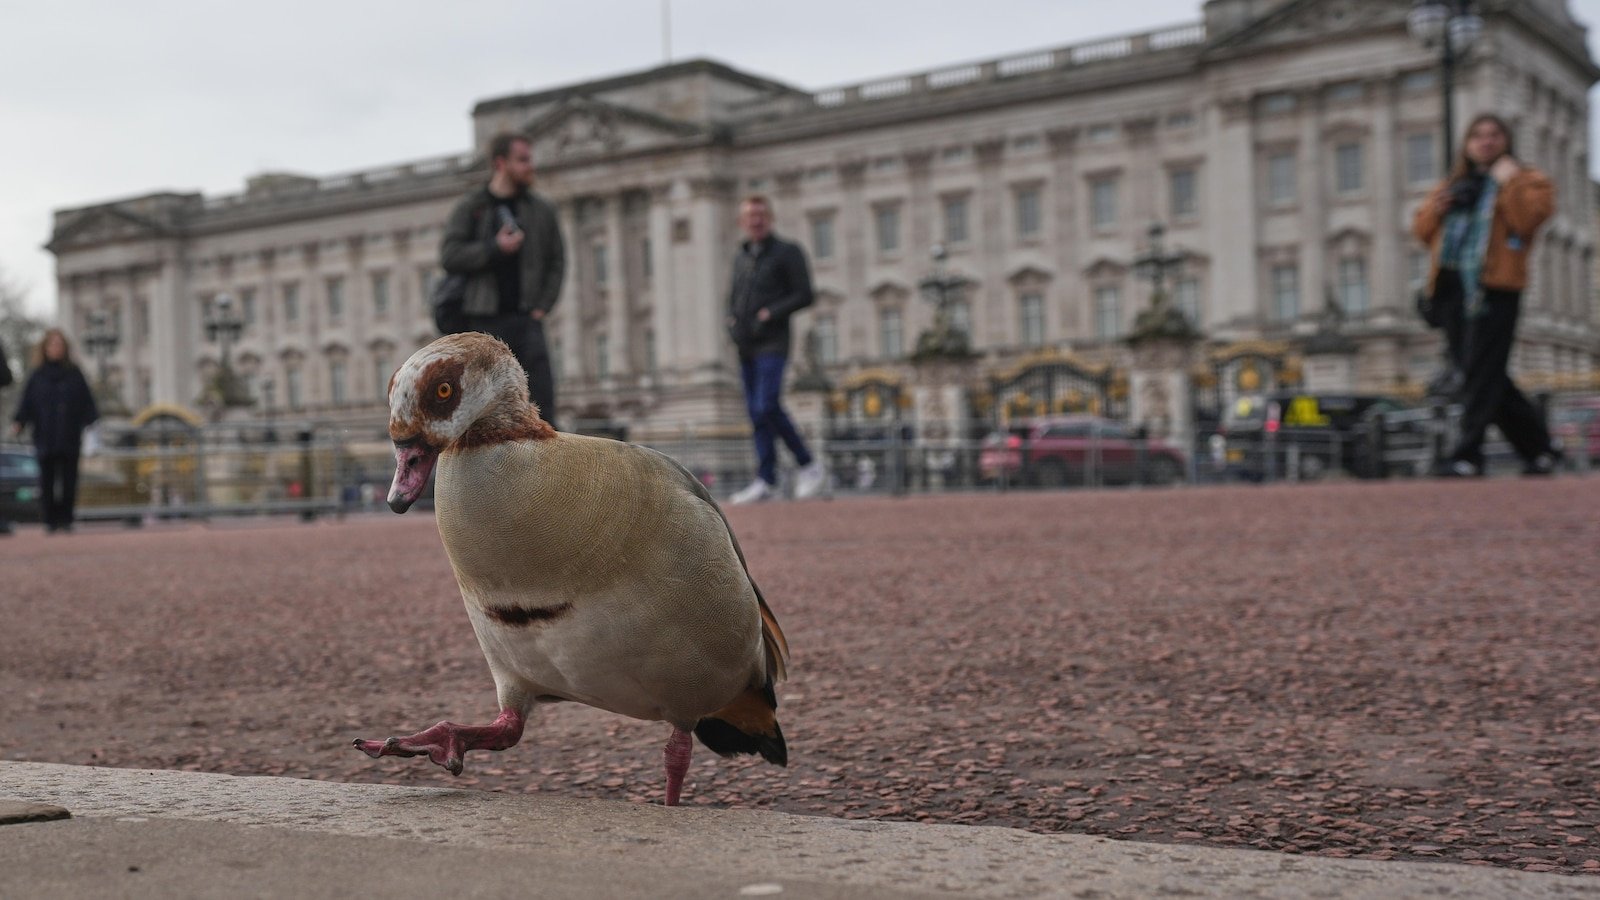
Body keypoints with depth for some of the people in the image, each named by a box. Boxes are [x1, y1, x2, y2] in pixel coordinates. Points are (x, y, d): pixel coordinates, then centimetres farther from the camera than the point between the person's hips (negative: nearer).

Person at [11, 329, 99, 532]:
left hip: (70, 439, 0)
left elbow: (87, 402, 6)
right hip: (45, 437, 0)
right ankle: (50, 520, 5)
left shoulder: (74, 374, 8)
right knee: (47, 480, 0)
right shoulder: (37, 376, 9)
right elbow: (26, 403, 6)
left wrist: (92, 422, -7)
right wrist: (18, 423, -8)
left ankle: (66, 519, 3)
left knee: (69, 479, -2)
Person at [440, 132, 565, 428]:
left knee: (541, 396, -10)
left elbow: (557, 261, 11)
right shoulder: (470, 208, 5)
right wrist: (494, 248, -13)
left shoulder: (541, 210, 10)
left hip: (526, 318, 1)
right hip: (483, 321, -1)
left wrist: (542, 306, 0)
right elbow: (449, 256, -3)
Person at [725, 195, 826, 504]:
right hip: (745, 345, 7)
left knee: (766, 408, -17)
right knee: (756, 413, 3)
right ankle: (766, 482, 4)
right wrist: (732, 320, 8)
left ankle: (807, 464, -2)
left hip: (772, 343, -6)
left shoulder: (788, 252, -1)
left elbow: (804, 295, -6)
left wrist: (770, 314, -15)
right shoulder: (741, 256, 17)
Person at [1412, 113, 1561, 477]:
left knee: (1480, 372, -12)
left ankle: (1467, 454, -14)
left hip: (1494, 287, -6)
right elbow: (1422, 230, 19)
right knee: (1487, 376, 8)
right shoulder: (1453, 186, 26)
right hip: (1455, 286, 7)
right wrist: (1437, 208, 2)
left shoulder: (1526, 180, 8)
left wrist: (1509, 182, -11)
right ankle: (1539, 444, 20)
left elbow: (1529, 218, -11)